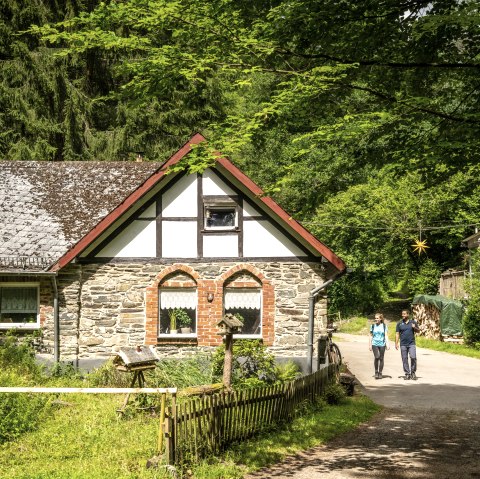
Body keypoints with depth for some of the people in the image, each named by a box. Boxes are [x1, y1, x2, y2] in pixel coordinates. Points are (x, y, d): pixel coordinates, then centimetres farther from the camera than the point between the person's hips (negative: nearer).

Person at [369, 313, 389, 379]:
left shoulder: (384, 326, 5)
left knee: (381, 358, 4)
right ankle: (376, 372, -3)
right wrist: (370, 345, 8)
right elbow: (370, 336, 13)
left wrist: (387, 344, -7)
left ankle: (380, 373, 15)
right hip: (375, 344, 0)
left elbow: (386, 335, 3)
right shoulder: (373, 326, 8)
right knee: (376, 357, -18)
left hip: (382, 344, 1)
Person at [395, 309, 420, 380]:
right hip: (403, 344, 1)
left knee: (413, 357, -12)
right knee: (404, 359, 2)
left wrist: (415, 328, -10)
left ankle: (413, 373, 2)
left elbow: (418, 331, 12)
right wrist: (396, 343, -1)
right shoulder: (399, 323, 7)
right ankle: (407, 374, 9)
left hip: (411, 344, -1)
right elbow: (397, 334, 6)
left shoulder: (413, 322, 7)